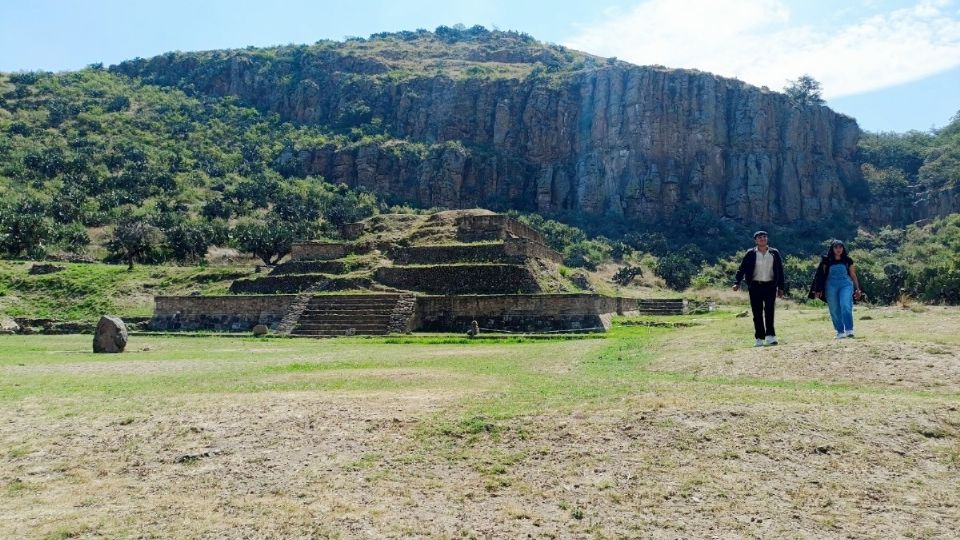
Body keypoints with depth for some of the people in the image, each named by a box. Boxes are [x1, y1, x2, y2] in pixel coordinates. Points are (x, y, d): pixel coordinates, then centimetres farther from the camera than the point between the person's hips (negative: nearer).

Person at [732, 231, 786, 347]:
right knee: (757, 313, 2)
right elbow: (742, 268, -1)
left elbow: (780, 271, 9)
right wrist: (737, 283, -13)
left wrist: (781, 288, 6)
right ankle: (759, 339, 7)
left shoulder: (774, 253, 6)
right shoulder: (751, 254, 2)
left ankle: (770, 336, -10)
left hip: (770, 286, 0)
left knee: (769, 311, -11)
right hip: (755, 286, 0)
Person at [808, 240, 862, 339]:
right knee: (835, 310, 3)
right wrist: (818, 290, 1)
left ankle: (849, 330, -19)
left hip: (845, 285, -1)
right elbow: (821, 275, 5)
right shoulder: (827, 260, 3)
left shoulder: (847, 260, 6)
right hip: (831, 286, 1)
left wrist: (858, 289, 11)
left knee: (846, 307, -18)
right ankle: (840, 332, 12)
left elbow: (853, 275, 12)